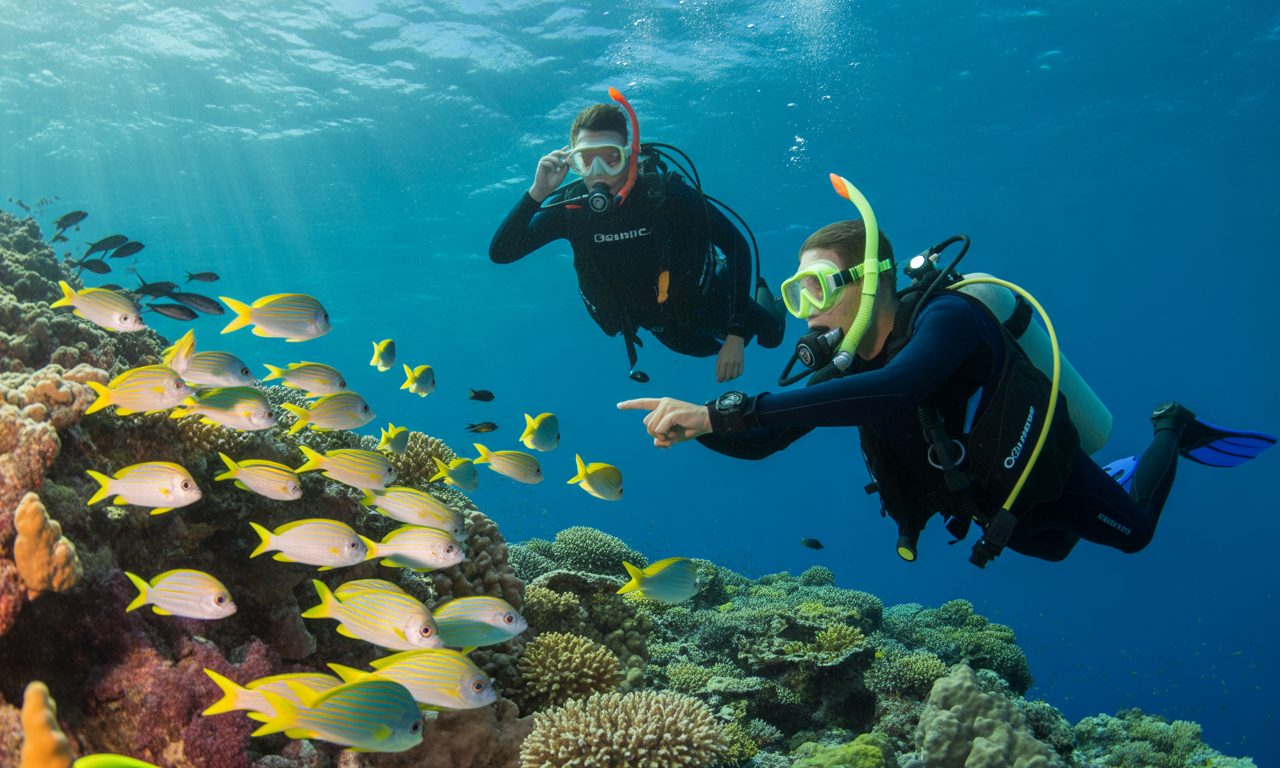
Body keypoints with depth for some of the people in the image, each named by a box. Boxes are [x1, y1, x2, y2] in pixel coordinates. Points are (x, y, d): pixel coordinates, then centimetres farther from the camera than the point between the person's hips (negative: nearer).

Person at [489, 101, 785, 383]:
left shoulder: (666, 192, -33)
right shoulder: (570, 205, -25)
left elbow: (735, 244, -28)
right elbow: (500, 253, -26)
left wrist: (736, 334, -31)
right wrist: (536, 193, -41)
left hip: (704, 298, -3)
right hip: (657, 320, 3)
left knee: (771, 336, 21)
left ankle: (769, 304, 53)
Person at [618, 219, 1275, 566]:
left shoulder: (947, 317, -40)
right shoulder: (844, 367, -18)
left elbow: (893, 390, -61)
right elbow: (759, 441, -17)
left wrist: (727, 408, -66)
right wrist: (699, 425, -39)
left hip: (1042, 473, -6)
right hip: (984, 501, 6)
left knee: (1135, 532, 21)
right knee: (1052, 550, 33)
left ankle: (1170, 429, 43)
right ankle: (1123, 465, 55)